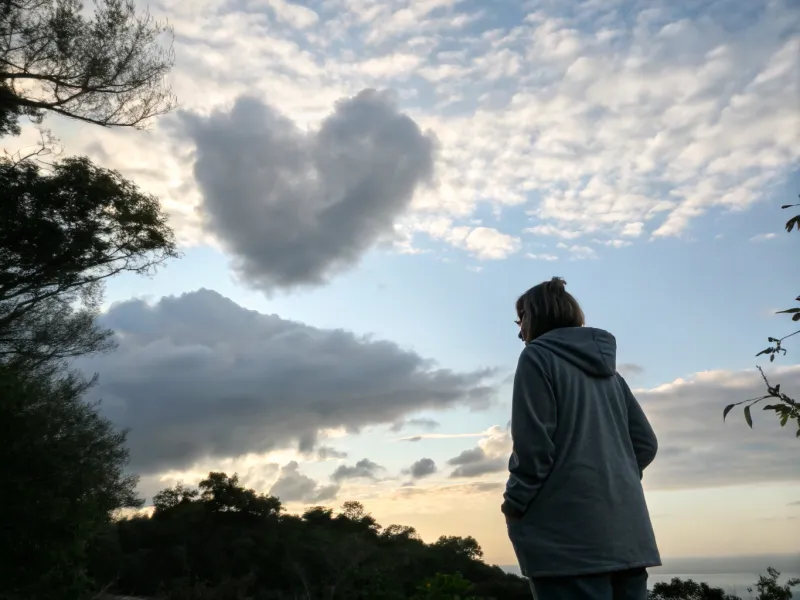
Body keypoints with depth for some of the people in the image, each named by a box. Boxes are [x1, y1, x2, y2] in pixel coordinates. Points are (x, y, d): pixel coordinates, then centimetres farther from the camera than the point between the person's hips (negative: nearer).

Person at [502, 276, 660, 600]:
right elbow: (645, 444, 16)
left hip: (568, 534, -7)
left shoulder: (538, 357, -4)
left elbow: (533, 446, -13)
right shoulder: (608, 369, 19)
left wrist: (513, 505, -1)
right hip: (627, 531, 8)